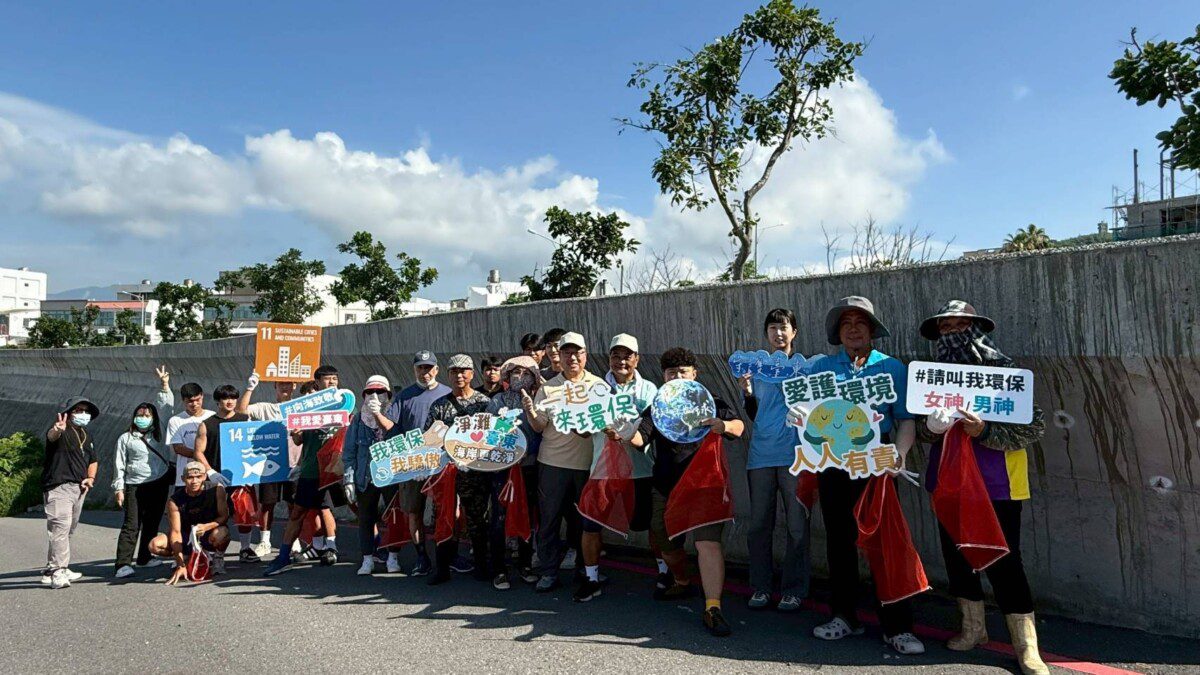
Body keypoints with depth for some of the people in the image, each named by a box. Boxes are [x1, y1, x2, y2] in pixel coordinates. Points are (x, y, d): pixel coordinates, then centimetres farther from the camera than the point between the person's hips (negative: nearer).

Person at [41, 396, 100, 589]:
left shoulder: (87, 436, 17)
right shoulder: (63, 431, -7)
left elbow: (93, 461, 26)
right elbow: (51, 436, -32)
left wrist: (90, 477, 7)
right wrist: (56, 431, -56)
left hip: (78, 488, 8)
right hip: (58, 486, -8)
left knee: (68, 530, 14)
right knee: (61, 528, -16)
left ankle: (51, 569, 25)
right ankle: (57, 572, -15)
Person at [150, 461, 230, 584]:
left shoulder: (216, 489, -17)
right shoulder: (175, 500, -16)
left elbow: (224, 516, -14)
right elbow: (176, 531, -19)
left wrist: (206, 527, -36)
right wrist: (181, 565, -25)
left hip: (209, 536, -2)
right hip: (187, 538, 3)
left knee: (221, 533, -37)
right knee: (155, 545, -20)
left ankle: (218, 558, -2)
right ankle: (186, 558, 9)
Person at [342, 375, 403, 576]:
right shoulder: (358, 420, 10)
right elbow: (349, 451, 9)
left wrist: (378, 414, -23)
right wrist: (349, 478, 2)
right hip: (365, 477, 2)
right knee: (366, 519, 5)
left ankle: (393, 558, 13)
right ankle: (368, 560, 15)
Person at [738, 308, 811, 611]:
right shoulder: (756, 368, 14)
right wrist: (747, 393, -2)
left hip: (794, 455, -2)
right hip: (761, 455, 3)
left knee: (797, 526, 0)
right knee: (759, 525, 5)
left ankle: (793, 589, 10)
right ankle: (760, 587, 15)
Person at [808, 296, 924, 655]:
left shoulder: (892, 367, 5)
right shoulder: (821, 367, 9)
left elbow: (906, 419, 1)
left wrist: (899, 454, -15)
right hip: (833, 463, 2)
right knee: (839, 538, 10)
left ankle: (896, 626, 7)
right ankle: (845, 615, 23)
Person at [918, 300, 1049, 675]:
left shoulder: (1002, 371, -8)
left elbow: (1035, 425, -13)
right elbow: (921, 425, 17)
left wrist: (984, 431, -25)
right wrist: (932, 428, -6)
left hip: (995, 485, -6)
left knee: (1002, 560, -4)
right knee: (956, 553, 12)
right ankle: (973, 627, 30)